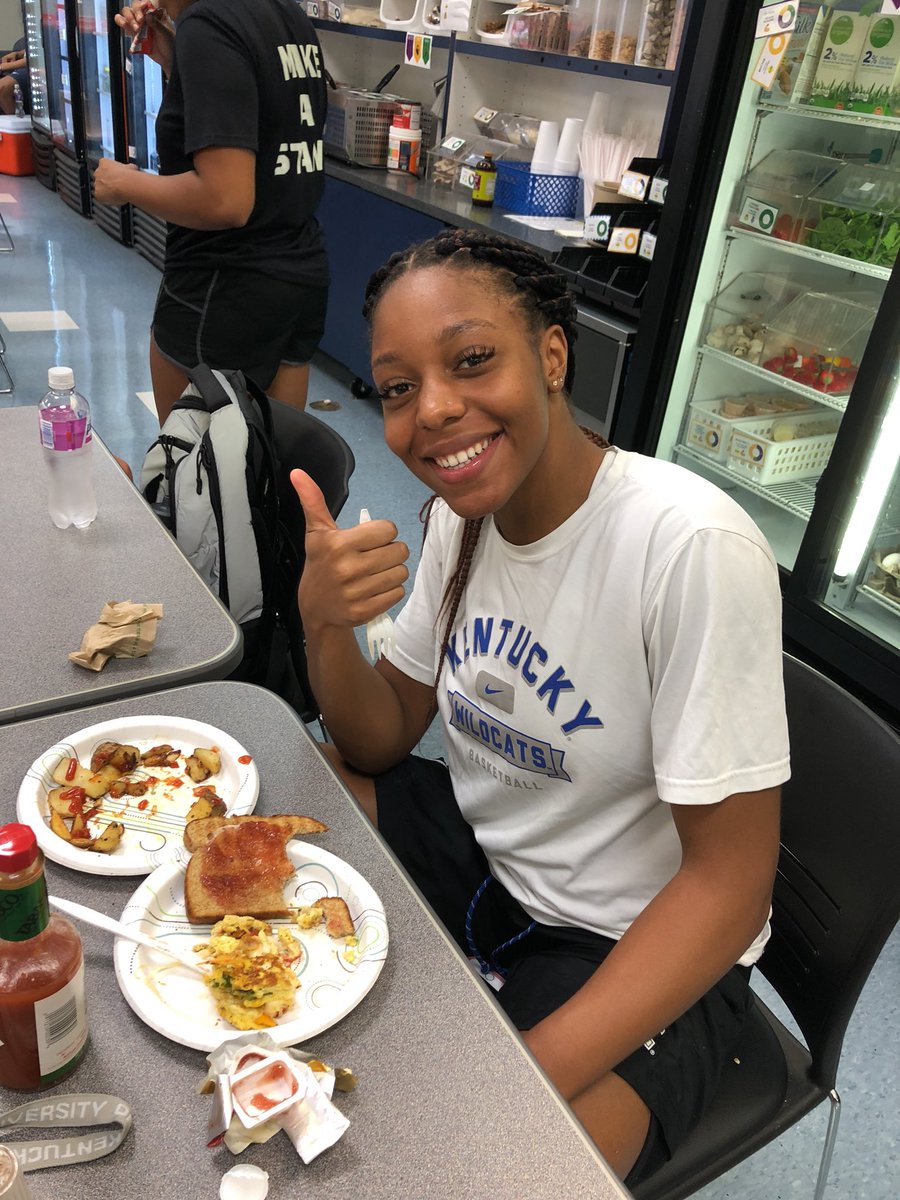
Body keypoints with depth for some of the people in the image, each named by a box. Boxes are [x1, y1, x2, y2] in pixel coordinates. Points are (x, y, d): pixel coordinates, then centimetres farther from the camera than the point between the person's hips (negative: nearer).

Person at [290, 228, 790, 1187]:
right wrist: (323, 620, -20)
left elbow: (727, 884, -23)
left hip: (633, 945, -6)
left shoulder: (695, 548, -28)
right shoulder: (463, 512, -6)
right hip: (473, 847, 7)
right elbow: (381, 744, 1)